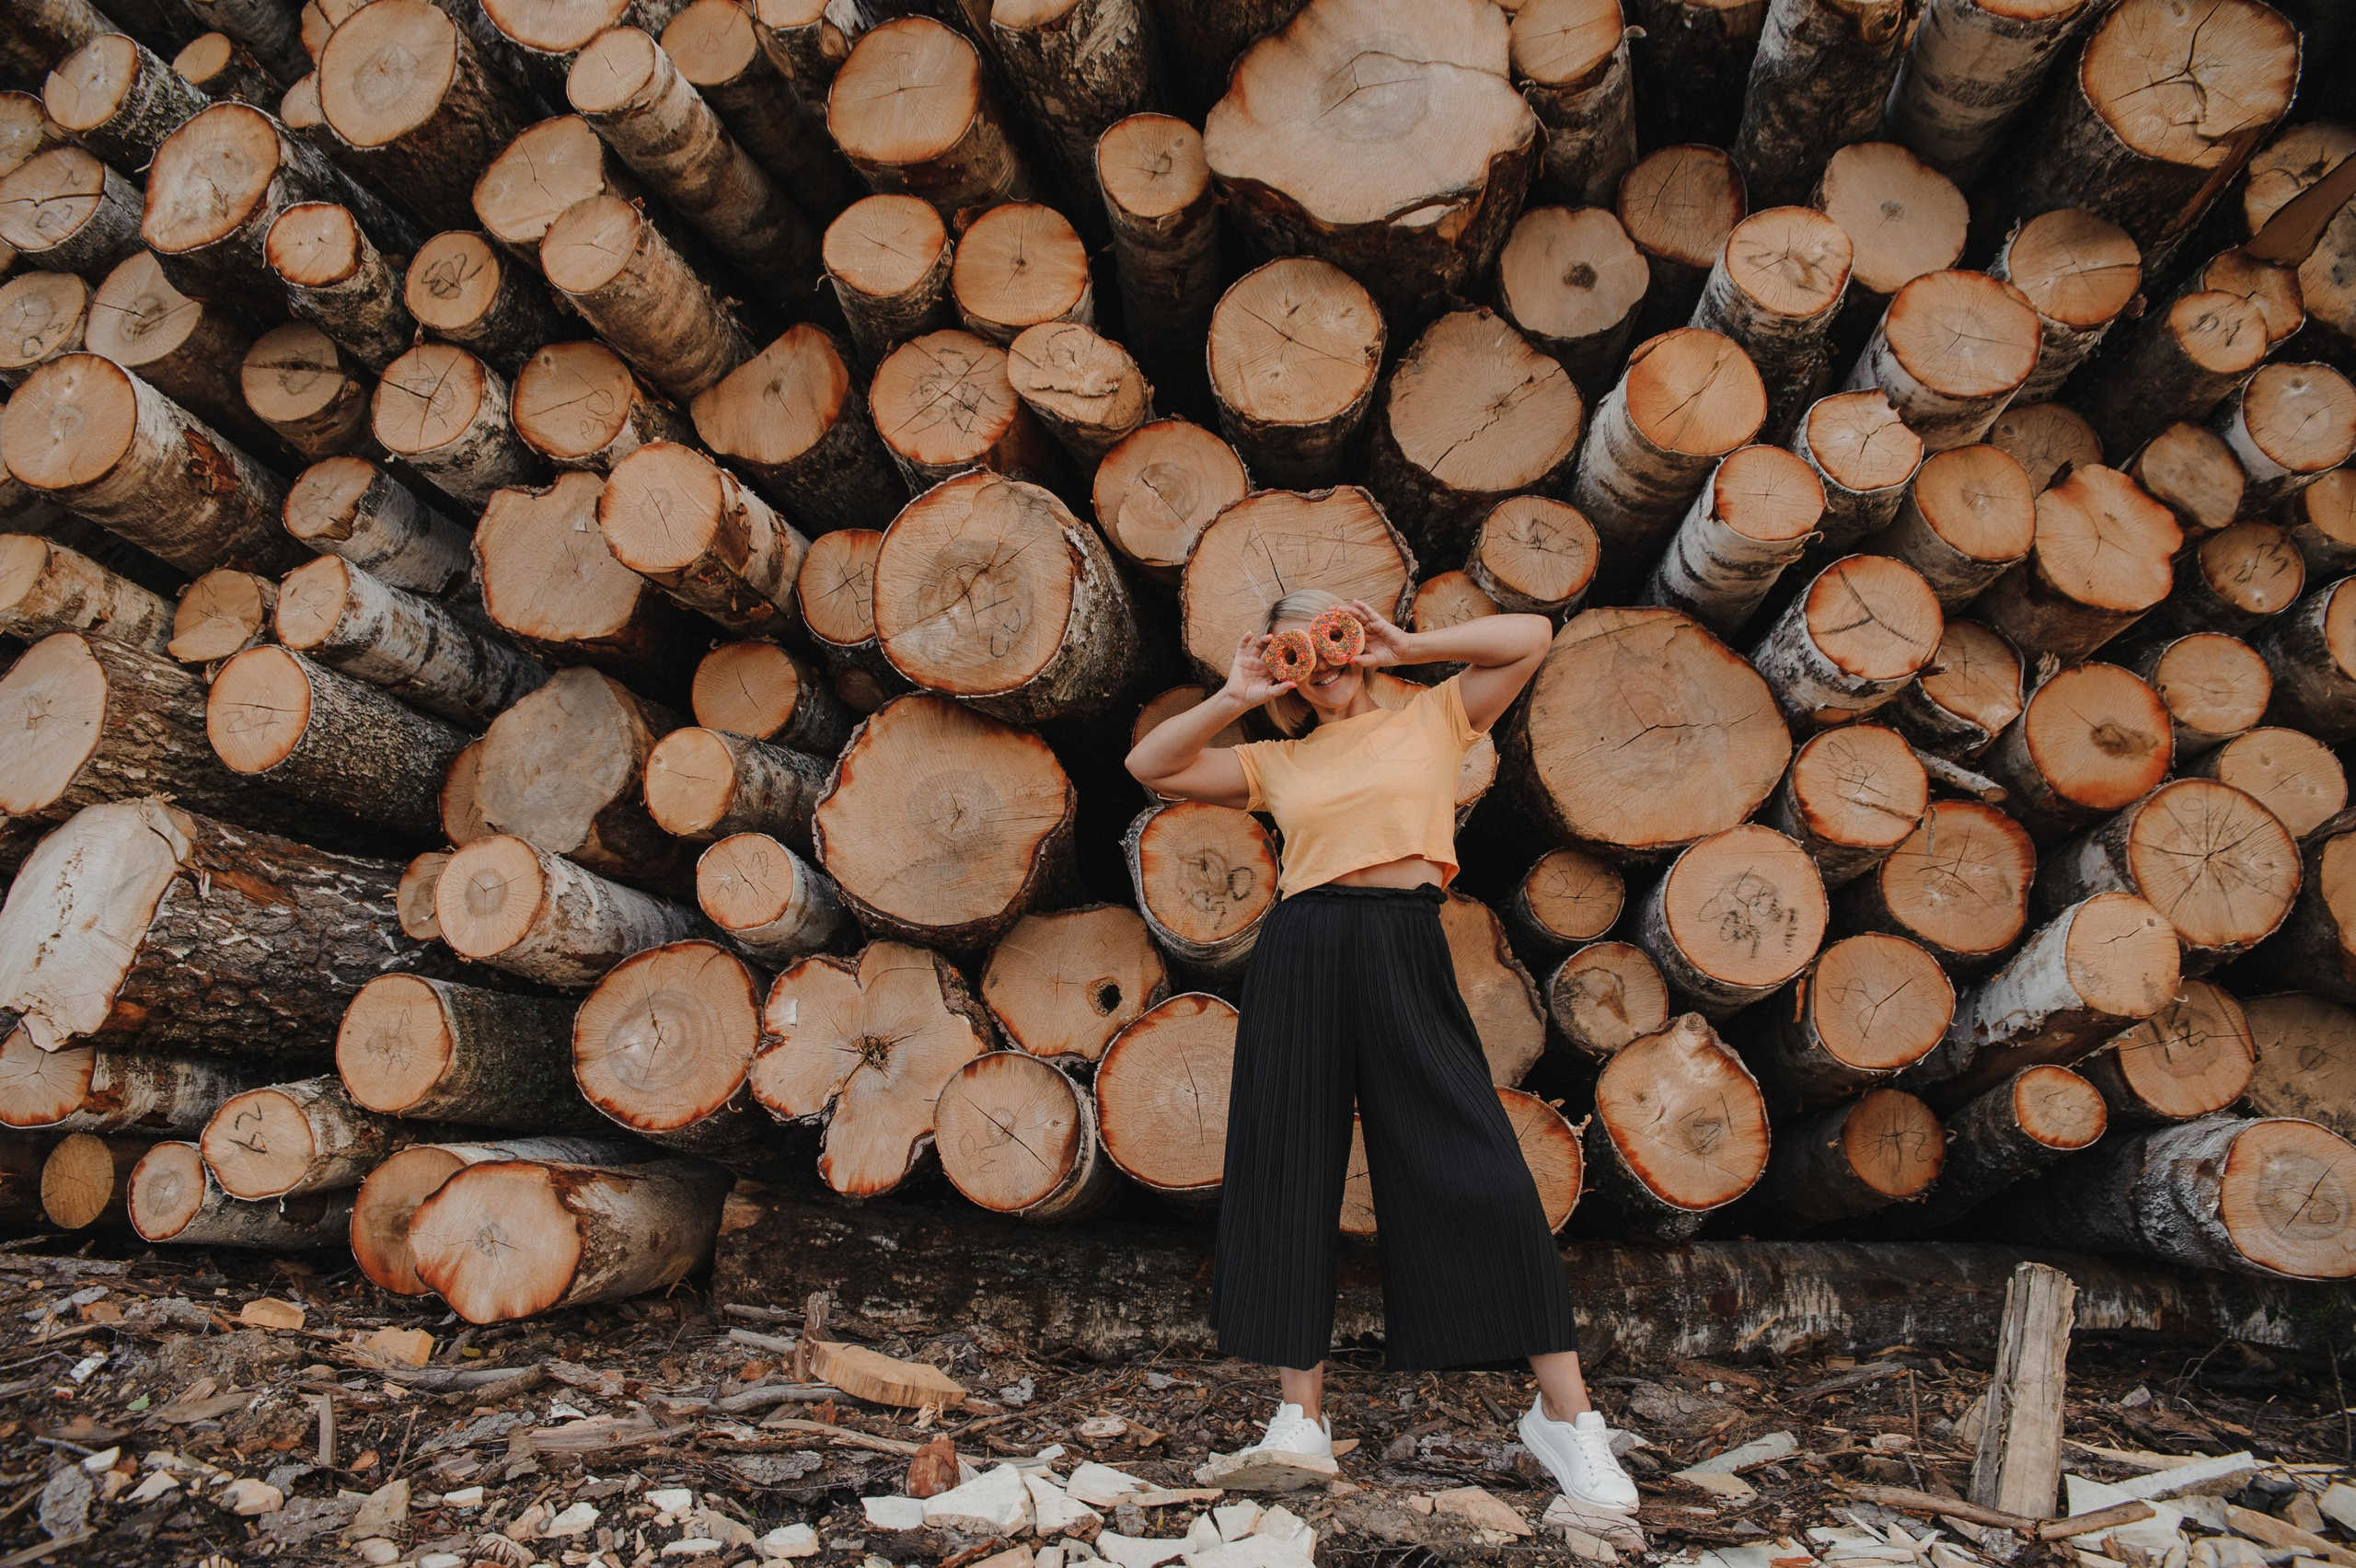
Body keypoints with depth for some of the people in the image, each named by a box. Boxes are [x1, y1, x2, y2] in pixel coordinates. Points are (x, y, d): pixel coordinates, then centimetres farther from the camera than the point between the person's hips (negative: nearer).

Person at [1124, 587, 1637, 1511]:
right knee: (1291, 1172, 2)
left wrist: (1407, 648, 8)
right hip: (1300, 955, 3)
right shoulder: (1279, 762, 18)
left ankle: (1565, 1413, 2)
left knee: (1476, 1172, -8)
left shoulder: (1433, 719, 15)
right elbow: (1150, 766, 14)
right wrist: (1235, 698, 7)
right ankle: (1301, 1410, 15)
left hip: (1406, 951, -2)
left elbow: (1532, 635, 9)